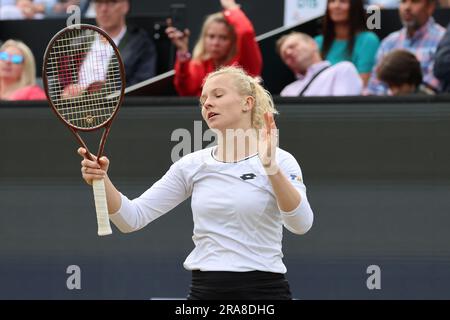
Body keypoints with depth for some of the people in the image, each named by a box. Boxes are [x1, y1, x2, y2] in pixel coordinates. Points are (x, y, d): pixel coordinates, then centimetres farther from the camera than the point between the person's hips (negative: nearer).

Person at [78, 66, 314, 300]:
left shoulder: (279, 161, -2)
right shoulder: (191, 166, 8)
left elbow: (301, 224, -19)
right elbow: (132, 217, 2)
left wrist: (272, 169, -31)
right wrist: (102, 180, -15)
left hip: (264, 291, -3)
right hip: (205, 292, 3)